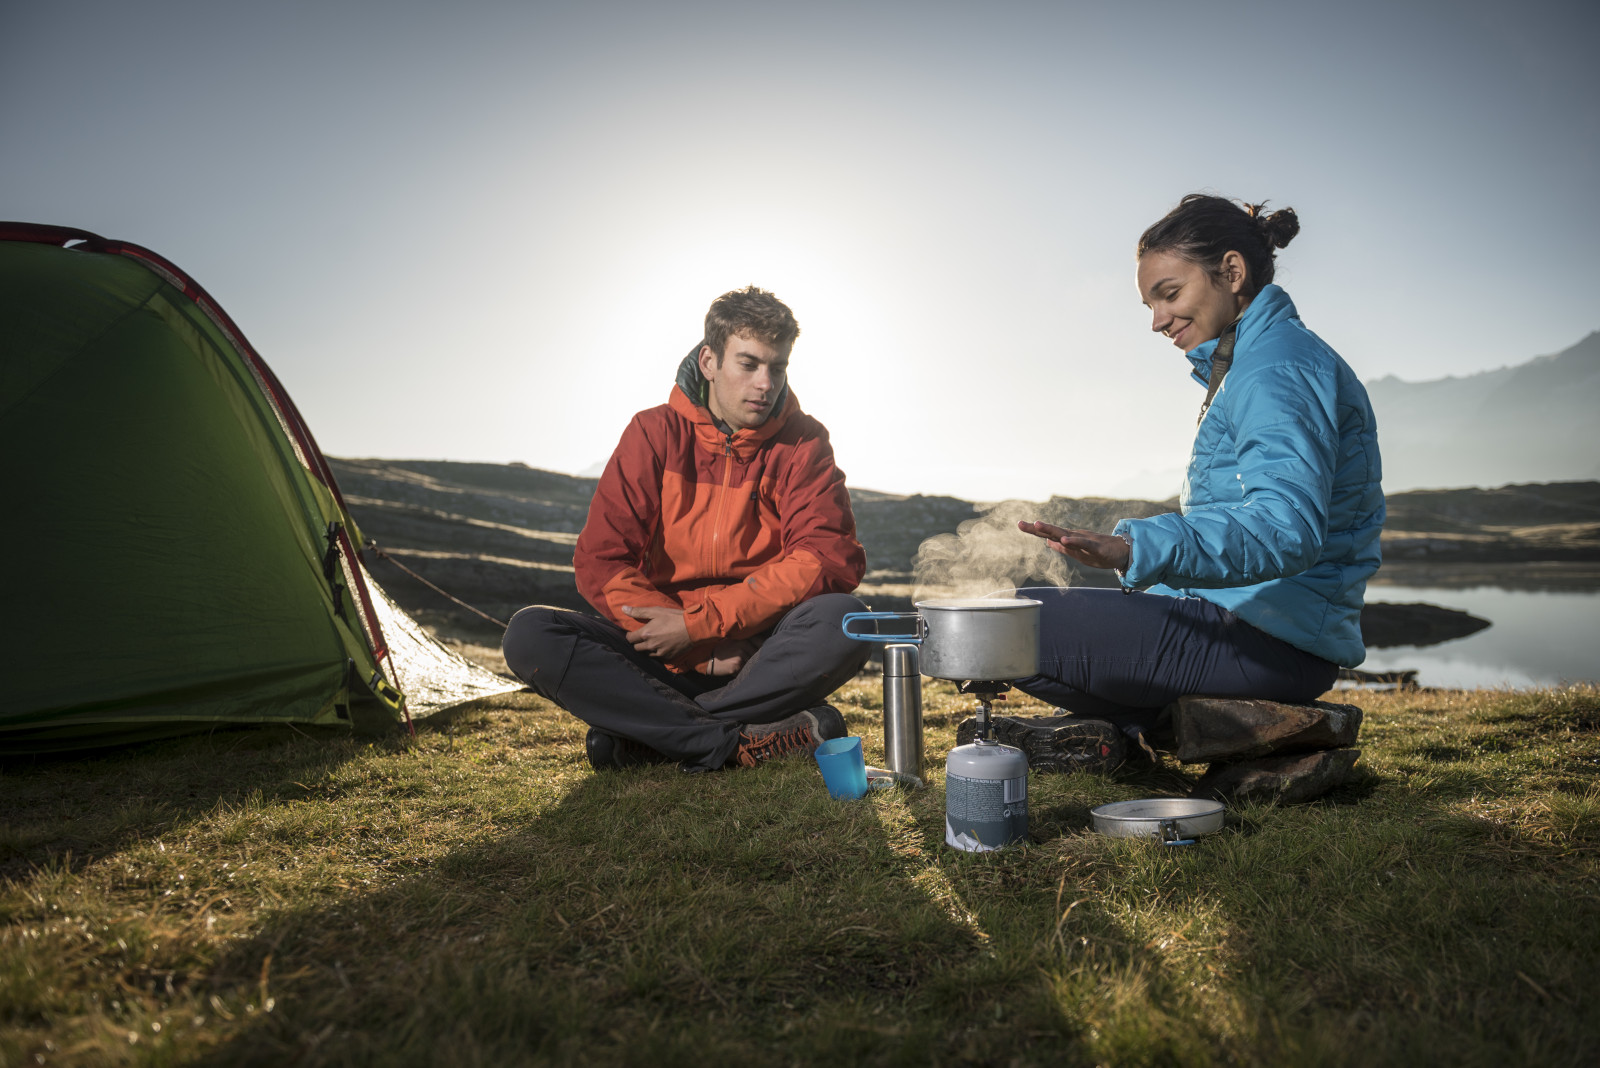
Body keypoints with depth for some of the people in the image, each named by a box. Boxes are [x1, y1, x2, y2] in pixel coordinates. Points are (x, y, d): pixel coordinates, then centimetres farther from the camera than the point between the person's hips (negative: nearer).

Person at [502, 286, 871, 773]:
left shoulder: (803, 444, 1)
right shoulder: (656, 434, 0)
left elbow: (829, 559, -14)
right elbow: (599, 564, -7)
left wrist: (698, 622, -21)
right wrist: (710, 648, -17)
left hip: (765, 660, 0)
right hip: (667, 660, 1)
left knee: (844, 619, -31)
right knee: (530, 635, -23)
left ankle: (645, 733, -23)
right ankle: (753, 740, -28)